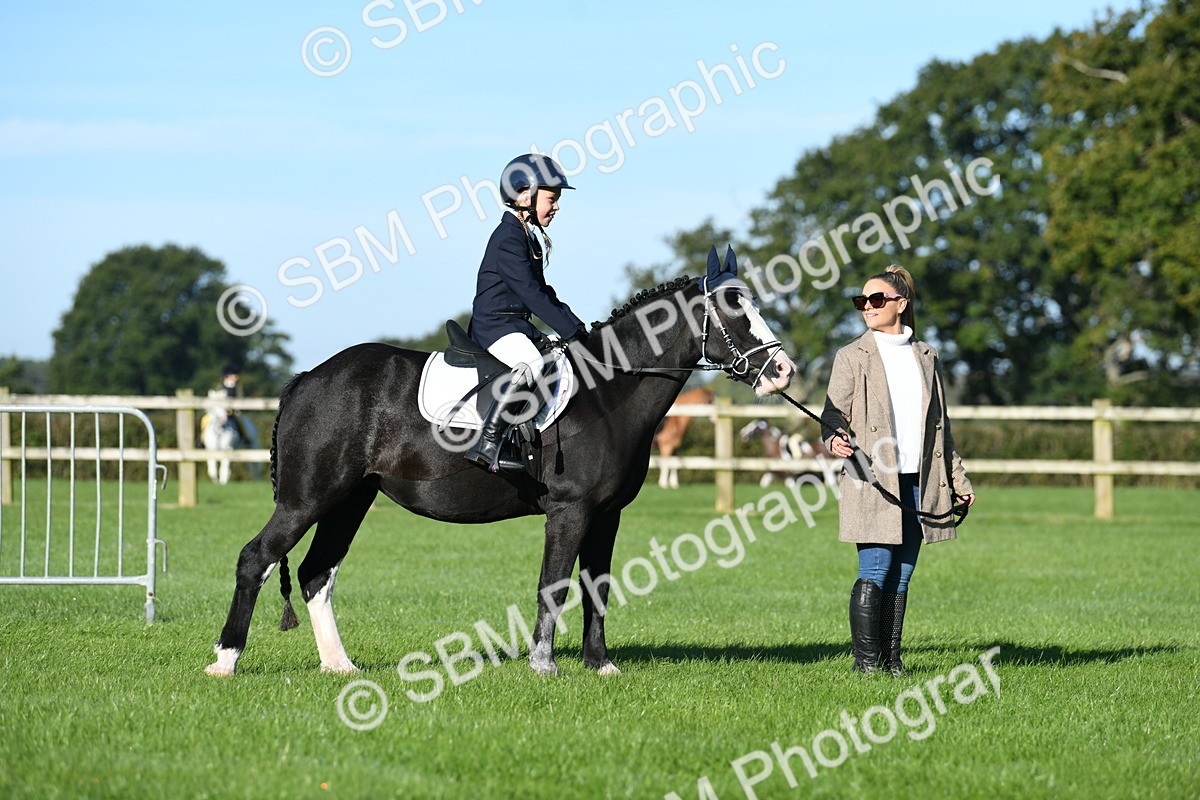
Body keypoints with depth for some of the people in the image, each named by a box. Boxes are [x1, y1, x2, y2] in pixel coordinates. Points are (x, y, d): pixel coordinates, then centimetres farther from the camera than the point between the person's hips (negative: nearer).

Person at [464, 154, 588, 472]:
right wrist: (570, 330, -22)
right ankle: (488, 443, -37)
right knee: (531, 365, -35)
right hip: (495, 324, -11)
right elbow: (530, 293, -22)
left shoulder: (529, 238, 17)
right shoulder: (508, 238, -15)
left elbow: (542, 291, 22)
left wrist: (575, 324, 10)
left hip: (518, 324, 11)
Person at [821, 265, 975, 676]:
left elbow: (941, 424, 19)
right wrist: (835, 440, -25)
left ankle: (891, 658, 10)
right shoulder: (853, 357, 3)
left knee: (901, 576, 5)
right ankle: (866, 659, -4)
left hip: (918, 482, 4)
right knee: (874, 573, -9)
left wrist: (957, 479, 19)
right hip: (874, 483, -4)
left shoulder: (926, 356, 14)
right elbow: (833, 415, -3)